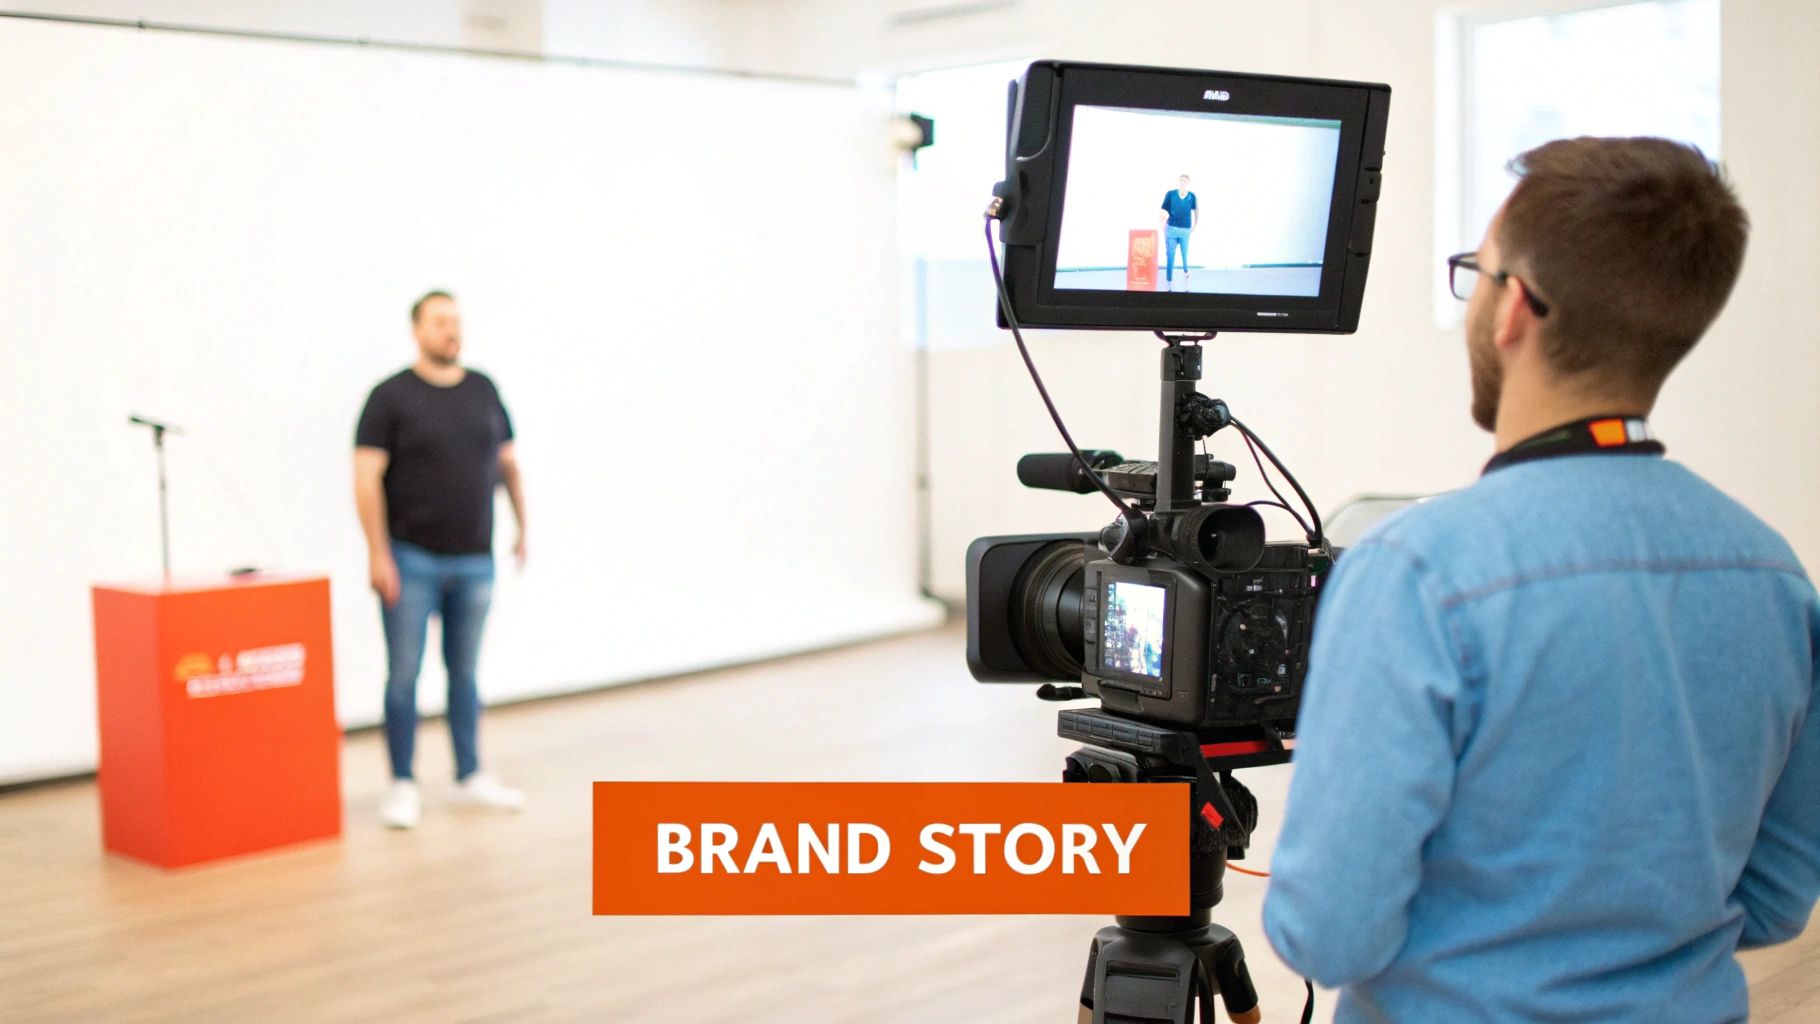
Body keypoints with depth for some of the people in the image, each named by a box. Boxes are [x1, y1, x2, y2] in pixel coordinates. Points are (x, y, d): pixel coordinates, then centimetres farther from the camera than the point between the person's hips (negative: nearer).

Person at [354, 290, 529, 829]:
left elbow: (508, 462, 15)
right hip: (412, 560, -4)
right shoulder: (391, 396, -7)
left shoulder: (484, 390, 7)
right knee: (403, 674, 1)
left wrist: (522, 527, 12)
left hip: (474, 562, 4)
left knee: (465, 673, 12)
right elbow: (367, 478, -10)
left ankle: (470, 776, 22)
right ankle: (403, 784, 11)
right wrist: (378, 554, -16)